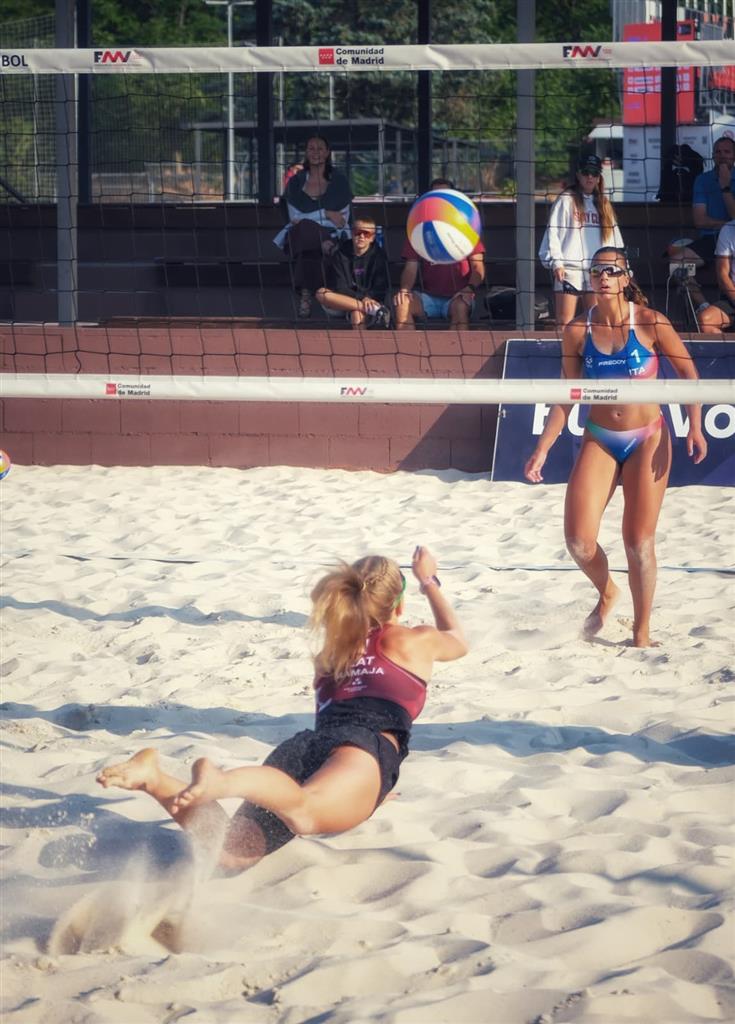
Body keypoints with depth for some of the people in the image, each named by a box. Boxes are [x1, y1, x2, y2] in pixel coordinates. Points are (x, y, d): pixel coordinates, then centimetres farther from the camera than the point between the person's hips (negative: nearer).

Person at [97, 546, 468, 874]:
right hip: (361, 749, -5)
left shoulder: (330, 655, 41)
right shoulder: (412, 643, 29)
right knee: (302, 814, -39)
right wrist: (429, 581, 69)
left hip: (301, 748, 5)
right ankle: (223, 781, -67)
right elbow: (457, 640, 53)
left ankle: (157, 779, -38)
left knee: (229, 853, -17)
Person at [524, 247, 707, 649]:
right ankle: (606, 592, 24)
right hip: (598, 441, 2)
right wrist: (543, 449, 1)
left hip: (647, 441, -2)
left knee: (639, 542, -2)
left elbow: (688, 373, -2)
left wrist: (695, 427, -14)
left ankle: (641, 632, 15)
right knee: (579, 542, -8)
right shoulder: (577, 331, -3)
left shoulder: (650, 323, -10)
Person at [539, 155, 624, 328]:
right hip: (569, 270, -5)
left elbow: (614, 238, 18)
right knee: (565, 322, -10)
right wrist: (556, 262, -15)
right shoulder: (566, 200, 3)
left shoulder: (604, 205, 18)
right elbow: (553, 232, -4)